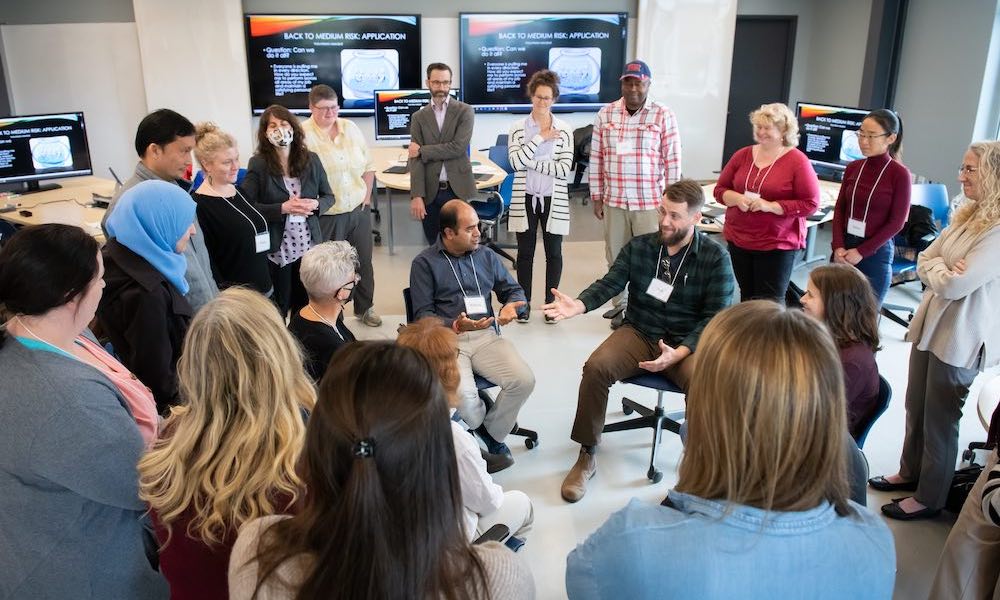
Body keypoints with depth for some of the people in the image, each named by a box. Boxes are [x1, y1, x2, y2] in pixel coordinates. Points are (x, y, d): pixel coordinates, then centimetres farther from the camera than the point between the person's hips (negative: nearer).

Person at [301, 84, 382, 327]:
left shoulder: (351, 128, 6)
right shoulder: (303, 134, -11)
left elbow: (368, 165, 13)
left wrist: (367, 196, 7)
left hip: (358, 210, 5)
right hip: (326, 216, -5)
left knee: (363, 262, 16)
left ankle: (365, 308, 34)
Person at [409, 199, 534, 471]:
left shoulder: (486, 255, 15)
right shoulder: (424, 263, 2)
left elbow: (514, 290, 20)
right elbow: (422, 314, -3)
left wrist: (511, 305, -6)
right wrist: (455, 325, -21)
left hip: (486, 336, 4)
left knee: (524, 380, -23)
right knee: (462, 396, -32)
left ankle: (492, 435, 4)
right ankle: (482, 428, 7)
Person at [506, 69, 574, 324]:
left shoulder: (564, 130, -1)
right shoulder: (517, 127, 0)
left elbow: (565, 168, -10)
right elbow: (516, 161, -13)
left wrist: (532, 162, -13)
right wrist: (540, 138, -14)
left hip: (553, 199, 0)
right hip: (525, 198, 0)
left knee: (553, 252, 7)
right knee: (525, 252, 8)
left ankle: (551, 303, 19)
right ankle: (524, 303, 19)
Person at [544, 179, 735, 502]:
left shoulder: (715, 258, -6)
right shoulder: (638, 247, 3)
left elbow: (715, 317, -9)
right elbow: (609, 283, -5)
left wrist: (678, 353, -24)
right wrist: (579, 304, -28)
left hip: (688, 342, -2)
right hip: (638, 333, 2)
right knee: (596, 367, -25)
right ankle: (587, 457, -9)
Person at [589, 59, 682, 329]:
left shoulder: (664, 116, -4)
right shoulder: (606, 114, 4)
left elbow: (673, 162, -3)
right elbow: (596, 158, 6)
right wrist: (597, 197, 5)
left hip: (650, 202, -3)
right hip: (614, 201, 3)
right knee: (615, 257, 12)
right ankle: (621, 306, 28)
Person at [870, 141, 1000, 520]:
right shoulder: (968, 215, 7)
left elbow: (956, 285, -26)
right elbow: (924, 263, 7)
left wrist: (936, 268, -7)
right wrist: (943, 269, -14)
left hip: (960, 339, -8)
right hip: (931, 325, 8)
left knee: (940, 419, 6)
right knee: (916, 407, 20)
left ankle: (929, 497, 24)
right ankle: (911, 472, 40)